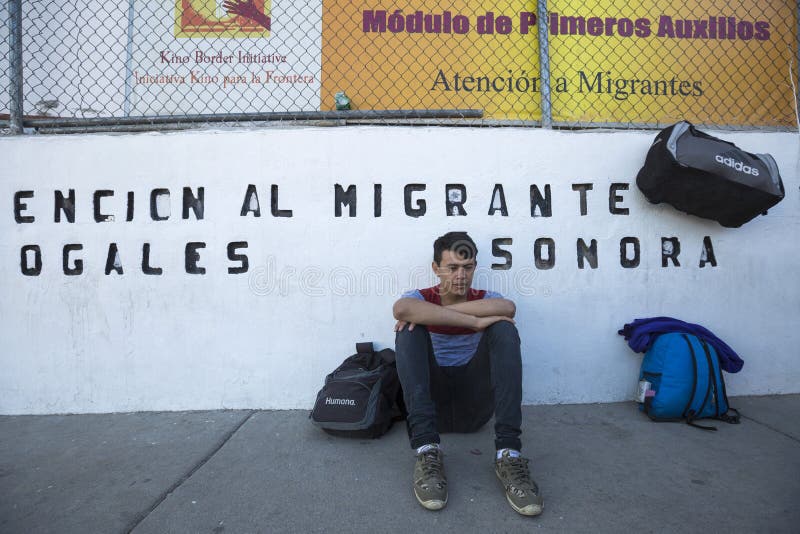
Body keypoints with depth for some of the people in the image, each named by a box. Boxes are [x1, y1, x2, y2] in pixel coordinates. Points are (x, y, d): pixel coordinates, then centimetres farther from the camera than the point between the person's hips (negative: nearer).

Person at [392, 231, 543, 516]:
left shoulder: (484, 300, 6)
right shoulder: (421, 298, 2)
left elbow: (508, 307, -22)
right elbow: (401, 308, -27)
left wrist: (429, 313, -24)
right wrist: (474, 322, -28)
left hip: (474, 404, 1)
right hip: (432, 400, -1)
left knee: (504, 329, -19)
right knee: (410, 328, -21)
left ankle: (508, 454, -28)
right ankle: (427, 450, -33)